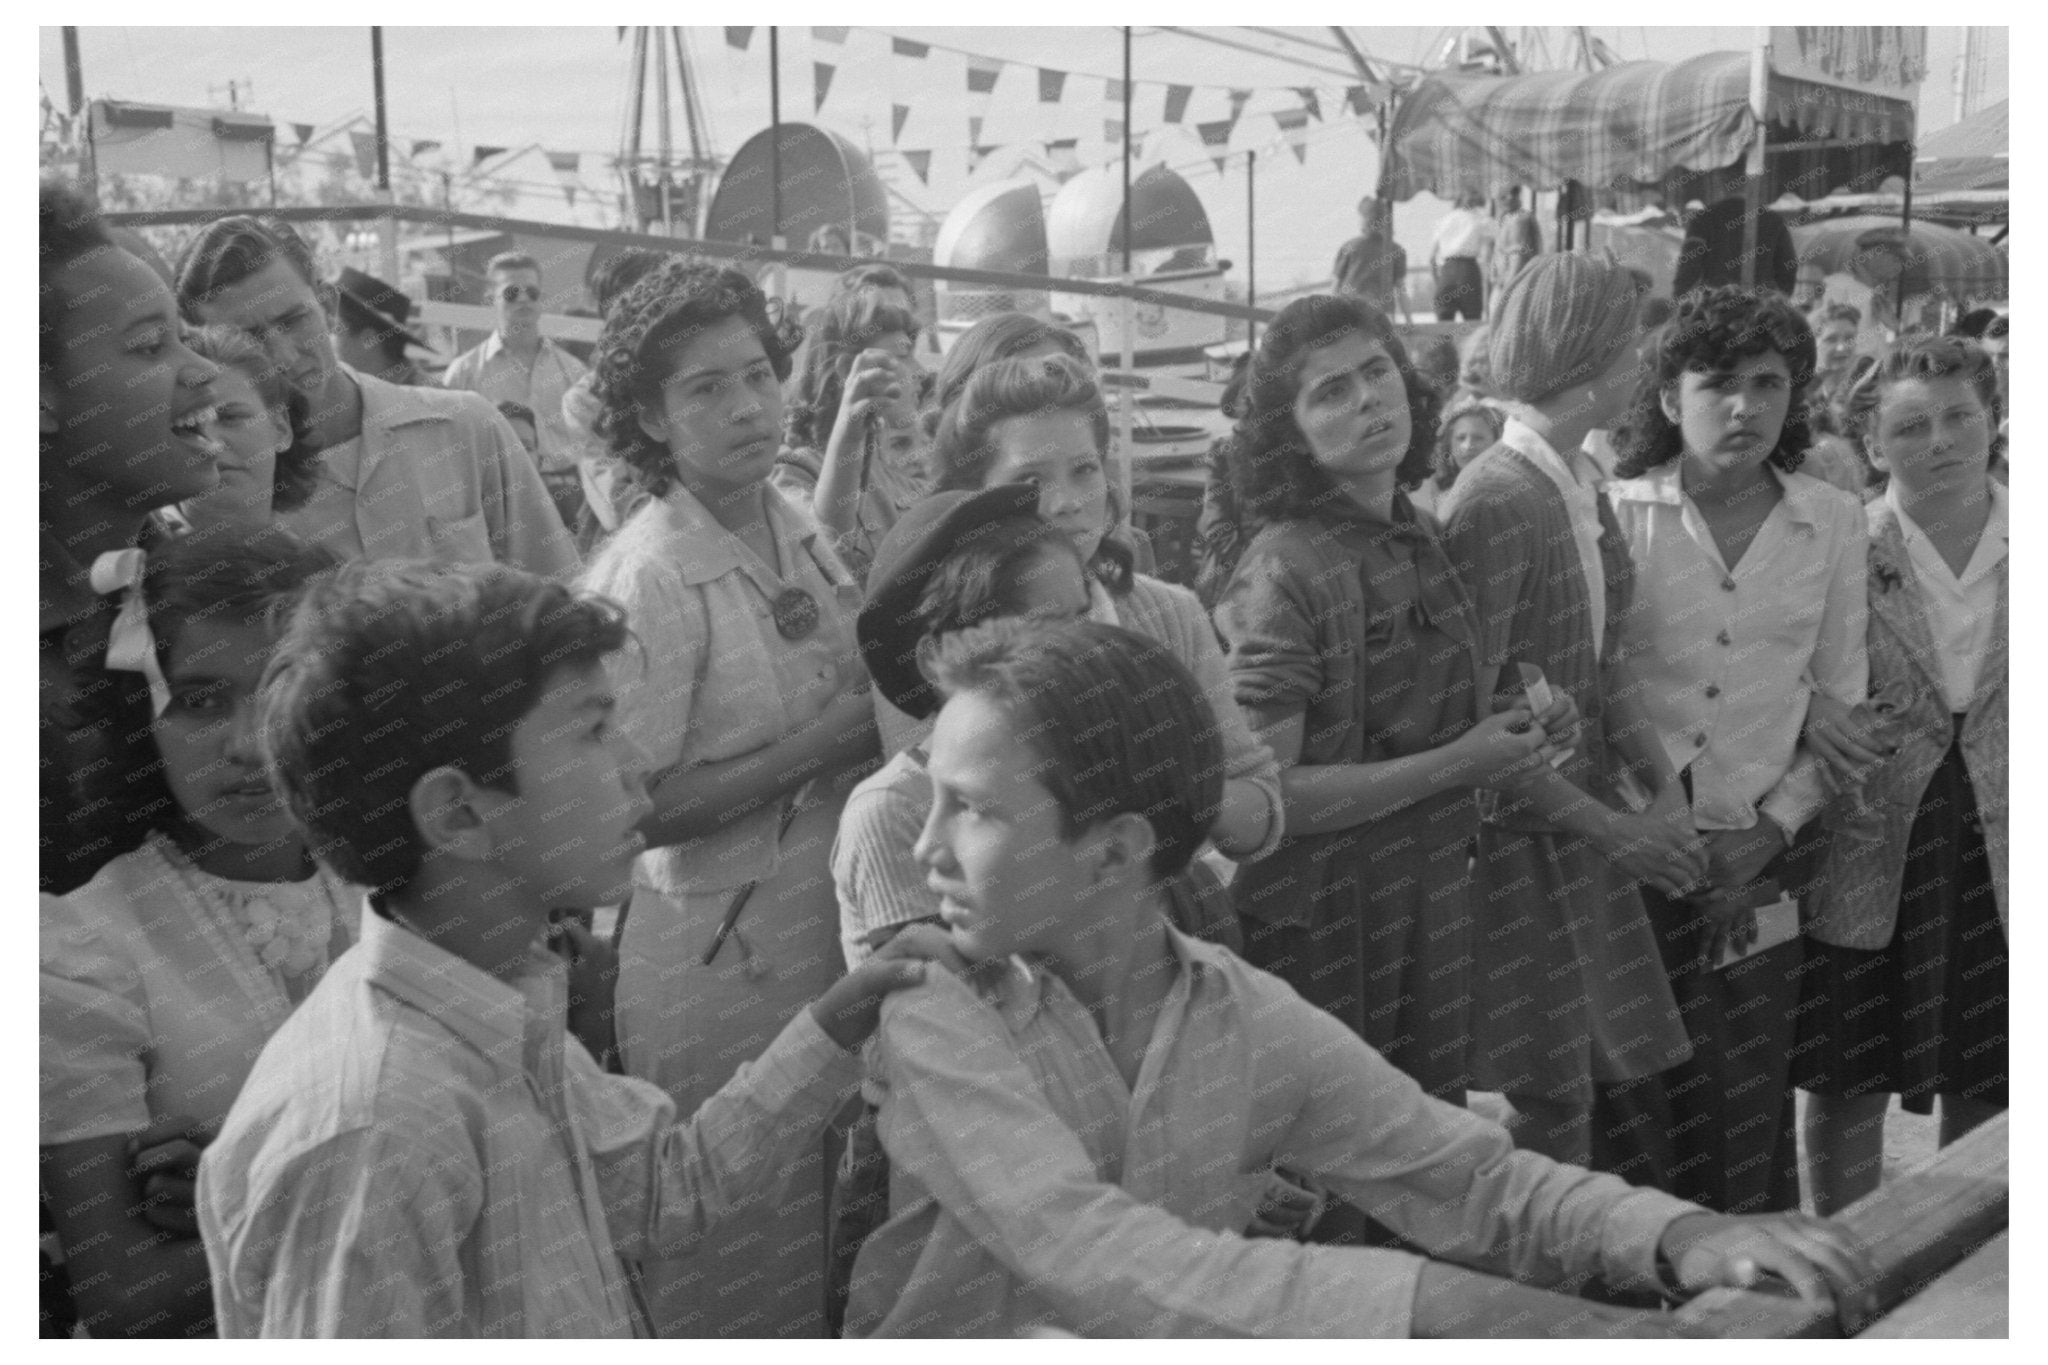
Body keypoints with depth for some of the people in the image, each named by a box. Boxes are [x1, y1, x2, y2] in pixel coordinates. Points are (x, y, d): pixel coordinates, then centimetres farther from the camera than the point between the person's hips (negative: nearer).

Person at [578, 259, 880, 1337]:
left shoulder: (798, 528, 5)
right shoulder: (648, 577, -18)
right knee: (736, 1283, 9)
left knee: (825, 1236, 20)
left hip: (833, 931, 7)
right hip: (722, 960, -7)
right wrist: (829, 742, -19)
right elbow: (635, 806, -20)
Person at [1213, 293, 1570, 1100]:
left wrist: (1520, 731, 1)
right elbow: (1262, 795, -22)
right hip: (1321, 935, -7)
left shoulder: (1418, 544, 7)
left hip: (1433, 911, 7)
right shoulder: (1282, 574, -16)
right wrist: (1455, 765, -18)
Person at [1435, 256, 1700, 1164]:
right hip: (1513, 841, -8)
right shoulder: (1495, 503, -19)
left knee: (1606, 1074, 14)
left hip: (1584, 817, 8)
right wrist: (1609, 826, -18)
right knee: (1543, 1099, 1)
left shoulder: (1583, 487, 7)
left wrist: (1664, 789, -2)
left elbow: (1601, 670, 11)